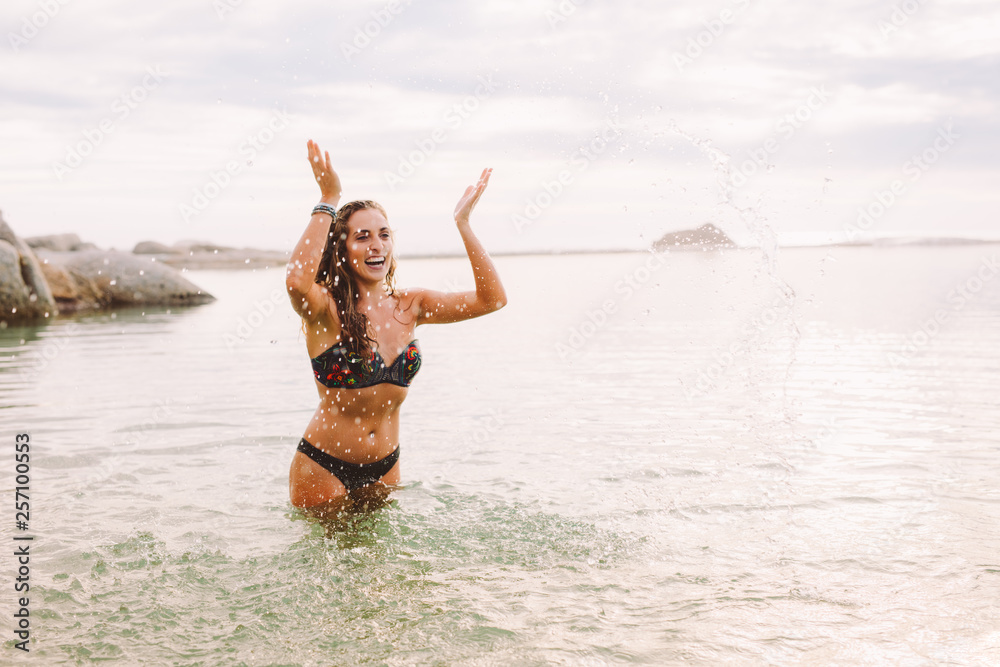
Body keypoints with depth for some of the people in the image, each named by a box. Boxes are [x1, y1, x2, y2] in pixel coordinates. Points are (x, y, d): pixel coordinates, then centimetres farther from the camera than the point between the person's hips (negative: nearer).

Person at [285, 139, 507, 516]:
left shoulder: (409, 306, 0)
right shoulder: (326, 308, -14)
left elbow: (492, 299, -3)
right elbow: (297, 280, -39)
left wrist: (463, 224, -7)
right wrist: (328, 202, -32)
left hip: (385, 467, 5)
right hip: (323, 468, -4)